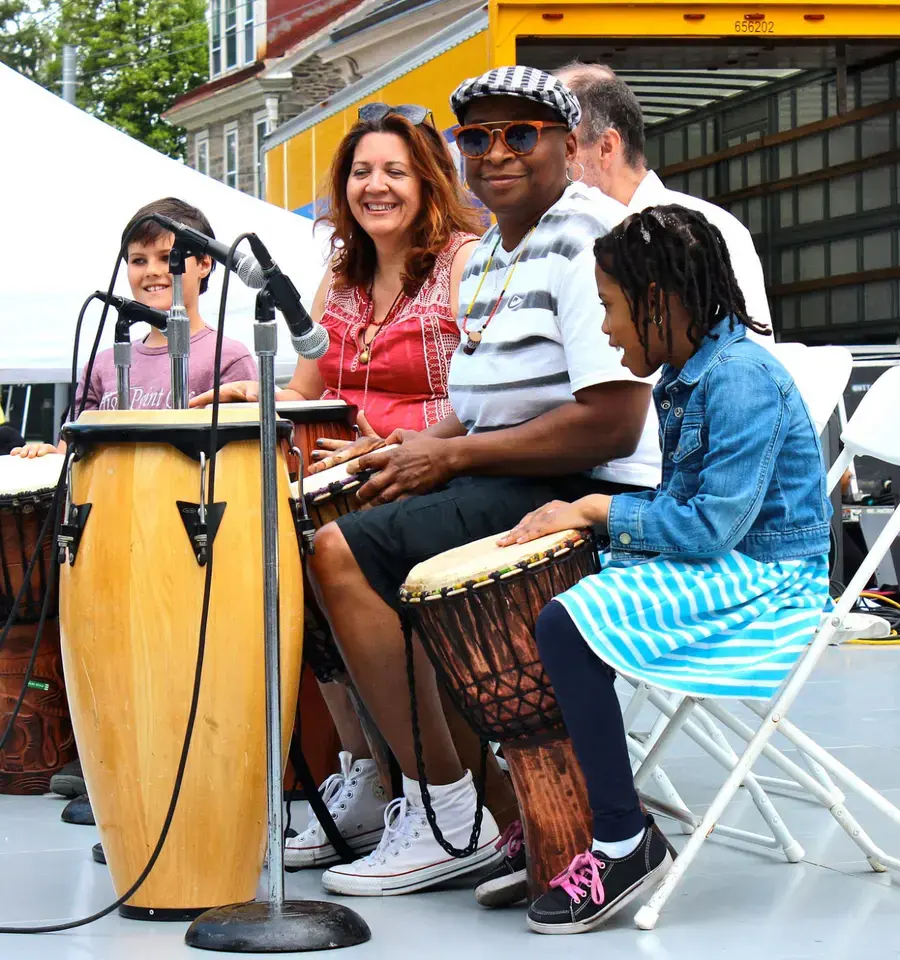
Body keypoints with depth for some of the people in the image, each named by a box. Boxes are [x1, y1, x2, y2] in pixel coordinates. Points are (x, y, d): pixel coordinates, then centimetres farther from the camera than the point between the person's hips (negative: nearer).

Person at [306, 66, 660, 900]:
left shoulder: (593, 240, -13)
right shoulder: (486, 255, 18)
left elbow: (610, 425, -22)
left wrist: (452, 457, -15)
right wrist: (414, 449, 4)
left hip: (586, 494, -10)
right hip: (509, 487, 10)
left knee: (344, 553, -20)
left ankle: (453, 821, -14)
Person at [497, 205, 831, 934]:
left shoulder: (743, 381, -19)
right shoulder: (685, 379, 12)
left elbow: (711, 526, -25)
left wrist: (599, 511, -17)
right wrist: (583, 514, 2)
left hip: (762, 581, -11)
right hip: (714, 567, 11)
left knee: (567, 624, -26)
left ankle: (626, 846, -16)